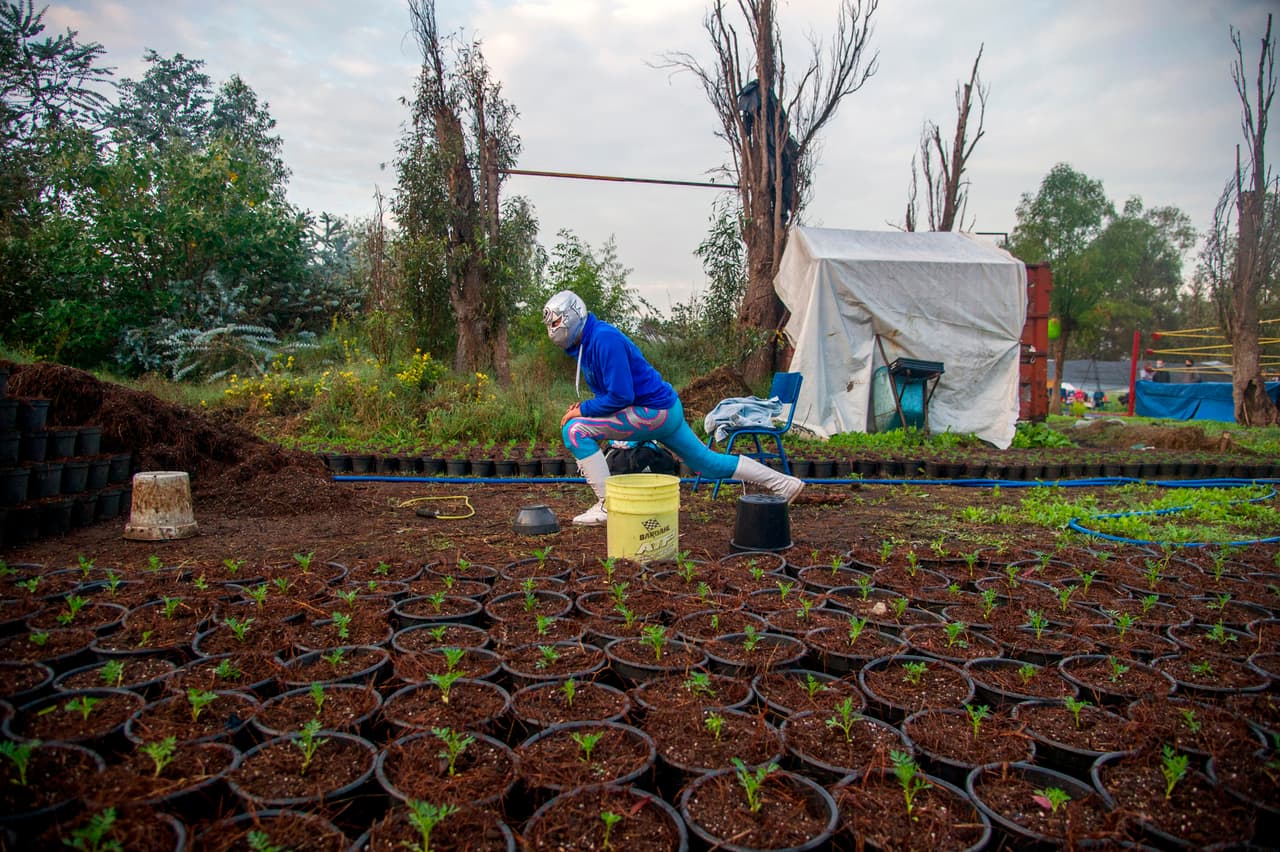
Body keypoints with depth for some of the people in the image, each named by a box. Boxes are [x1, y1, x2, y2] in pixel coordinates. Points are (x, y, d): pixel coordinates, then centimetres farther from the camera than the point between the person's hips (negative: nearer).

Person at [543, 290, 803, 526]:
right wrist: (584, 407, 7)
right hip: (664, 410, 10)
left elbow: (620, 395, -24)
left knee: (574, 431, -15)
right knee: (708, 462, 18)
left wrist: (582, 410, -15)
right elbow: (608, 390, 22)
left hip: (653, 410, -10)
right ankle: (784, 483, 27)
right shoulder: (584, 343, 11)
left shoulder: (604, 339, -20)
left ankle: (607, 505, -11)